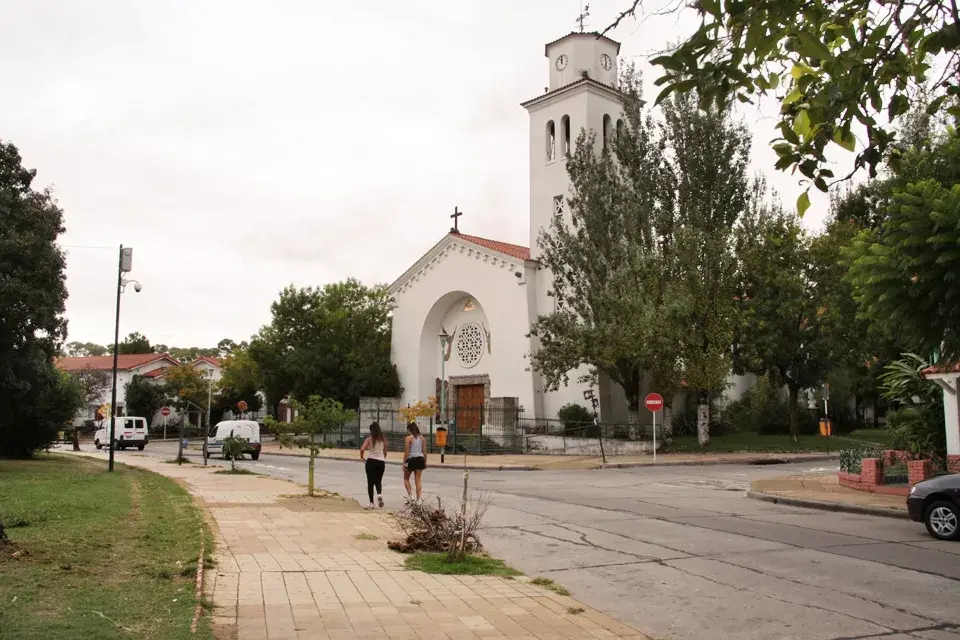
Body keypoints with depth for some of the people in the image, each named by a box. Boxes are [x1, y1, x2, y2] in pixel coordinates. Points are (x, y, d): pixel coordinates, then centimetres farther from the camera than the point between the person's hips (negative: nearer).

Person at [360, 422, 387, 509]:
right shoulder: (383, 439, 4)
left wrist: (362, 457, 0)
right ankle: (379, 494, -16)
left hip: (371, 461, -2)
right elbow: (385, 452, 9)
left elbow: (362, 449, -17)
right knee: (378, 481, 14)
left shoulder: (369, 439, -5)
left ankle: (371, 503, 6)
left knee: (370, 482, 7)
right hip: (381, 462, 2)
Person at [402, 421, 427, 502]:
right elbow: (424, 451, 7)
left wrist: (404, 463, -6)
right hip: (420, 459, 4)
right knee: (418, 480, 6)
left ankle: (410, 494, 1)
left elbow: (406, 452, -11)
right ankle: (419, 499, 3)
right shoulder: (421, 438, 5)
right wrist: (425, 462, 15)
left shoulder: (408, 438, -9)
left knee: (406, 478, 16)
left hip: (411, 459, -4)